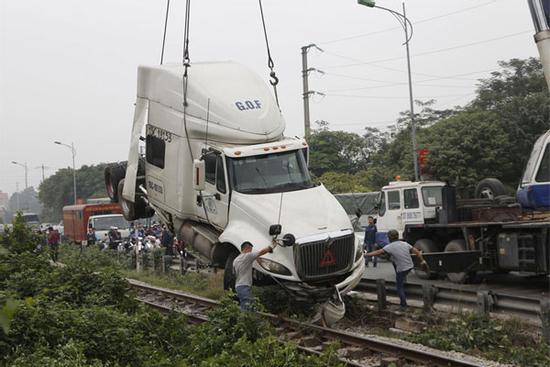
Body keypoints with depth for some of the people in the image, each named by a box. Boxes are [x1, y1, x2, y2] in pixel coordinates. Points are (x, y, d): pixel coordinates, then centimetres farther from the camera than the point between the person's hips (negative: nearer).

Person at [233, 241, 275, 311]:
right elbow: (261, 252, -8)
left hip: (238, 286, 9)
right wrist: (271, 246, 2)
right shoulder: (247, 256, -8)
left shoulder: (235, 260, 18)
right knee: (245, 309, -14)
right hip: (244, 286, -9)